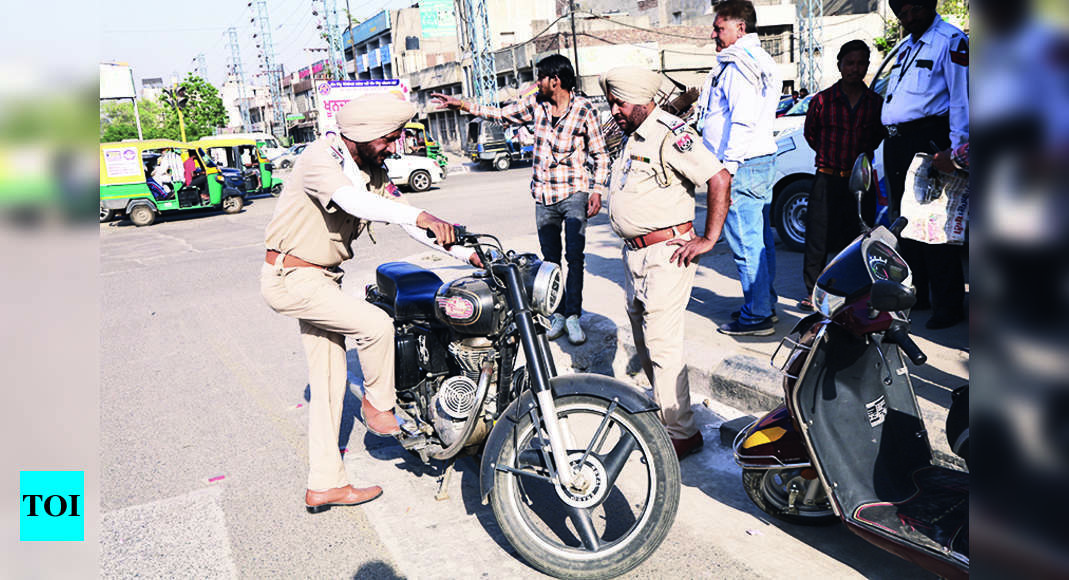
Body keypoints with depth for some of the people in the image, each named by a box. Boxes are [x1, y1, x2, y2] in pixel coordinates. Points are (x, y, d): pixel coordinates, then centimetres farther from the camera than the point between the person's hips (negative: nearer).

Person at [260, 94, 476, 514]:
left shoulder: (373, 172, 5)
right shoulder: (321, 157, -20)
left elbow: (405, 218, 2)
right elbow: (354, 202, -40)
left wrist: (466, 253, -9)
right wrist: (421, 216, -54)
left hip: (322, 279, 9)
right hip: (290, 276, -9)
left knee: (330, 380, 8)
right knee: (376, 324, -22)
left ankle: (324, 485, 16)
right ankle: (377, 405, 5)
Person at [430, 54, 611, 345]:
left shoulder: (584, 109, -5)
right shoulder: (536, 103, 7)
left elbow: (600, 154, 0)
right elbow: (501, 114, 18)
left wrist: (597, 190, -8)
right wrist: (460, 104, 15)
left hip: (574, 193, -4)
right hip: (543, 194, 4)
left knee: (575, 255, -9)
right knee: (551, 258, 7)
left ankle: (573, 315, -2)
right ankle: (558, 313, 16)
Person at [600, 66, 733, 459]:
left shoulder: (669, 133, -15)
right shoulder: (631, 136, 14)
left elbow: (719, 179, -22)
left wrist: (708, 239, -19)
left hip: (666, 254, -10)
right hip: (634, 254, 10)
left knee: (661, 344, -8)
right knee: (643, 341, 18)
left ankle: (680, 433, 3)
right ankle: (665, 408, 34)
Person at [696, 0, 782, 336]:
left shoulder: (738, 63, -12)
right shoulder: (761, 62, 20)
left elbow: (742, 121, -21)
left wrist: (727, 167, -21)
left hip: (742, 166, -11)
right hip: (763, 160, 11)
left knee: (745, 244, -6)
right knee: (762, 239, 15)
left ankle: (757, 315, 1)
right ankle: (765, 305, 25)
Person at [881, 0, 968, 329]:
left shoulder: (951, 40, -3)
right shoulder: (906, 47, 22)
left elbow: (961, 98, -10)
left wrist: (958, 148, -17)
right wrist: (891, 140, 18)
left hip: (927, 139, -8)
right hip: (895, 143, 9)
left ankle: (948, 305, -2)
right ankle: (914, 294, 23)